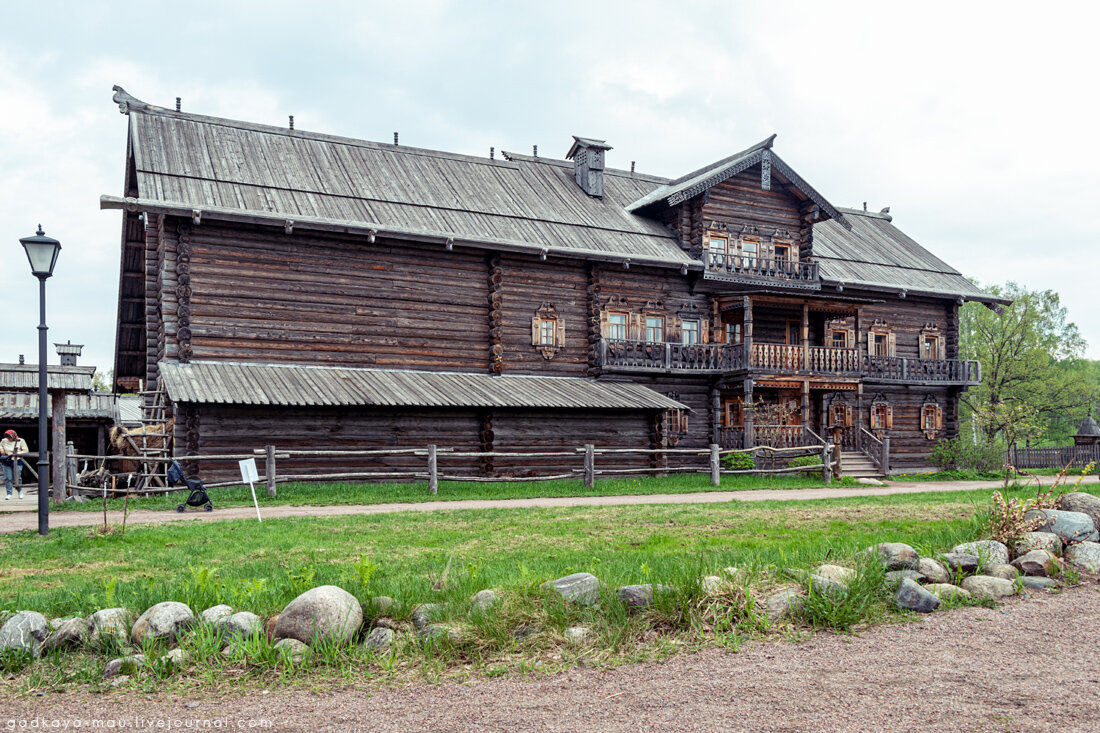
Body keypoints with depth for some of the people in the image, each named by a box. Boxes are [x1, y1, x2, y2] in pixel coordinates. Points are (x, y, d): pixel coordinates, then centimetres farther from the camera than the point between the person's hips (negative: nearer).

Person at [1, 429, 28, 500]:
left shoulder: (21, 441, -2)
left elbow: (25, 451, -6)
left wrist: (14, 454, -15)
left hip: (16, 462, -3)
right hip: (6, 462, 3)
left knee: (16, 478, -5)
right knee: (7, 478, -3)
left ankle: (20, 490, 20)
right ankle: (9, 493, 5)